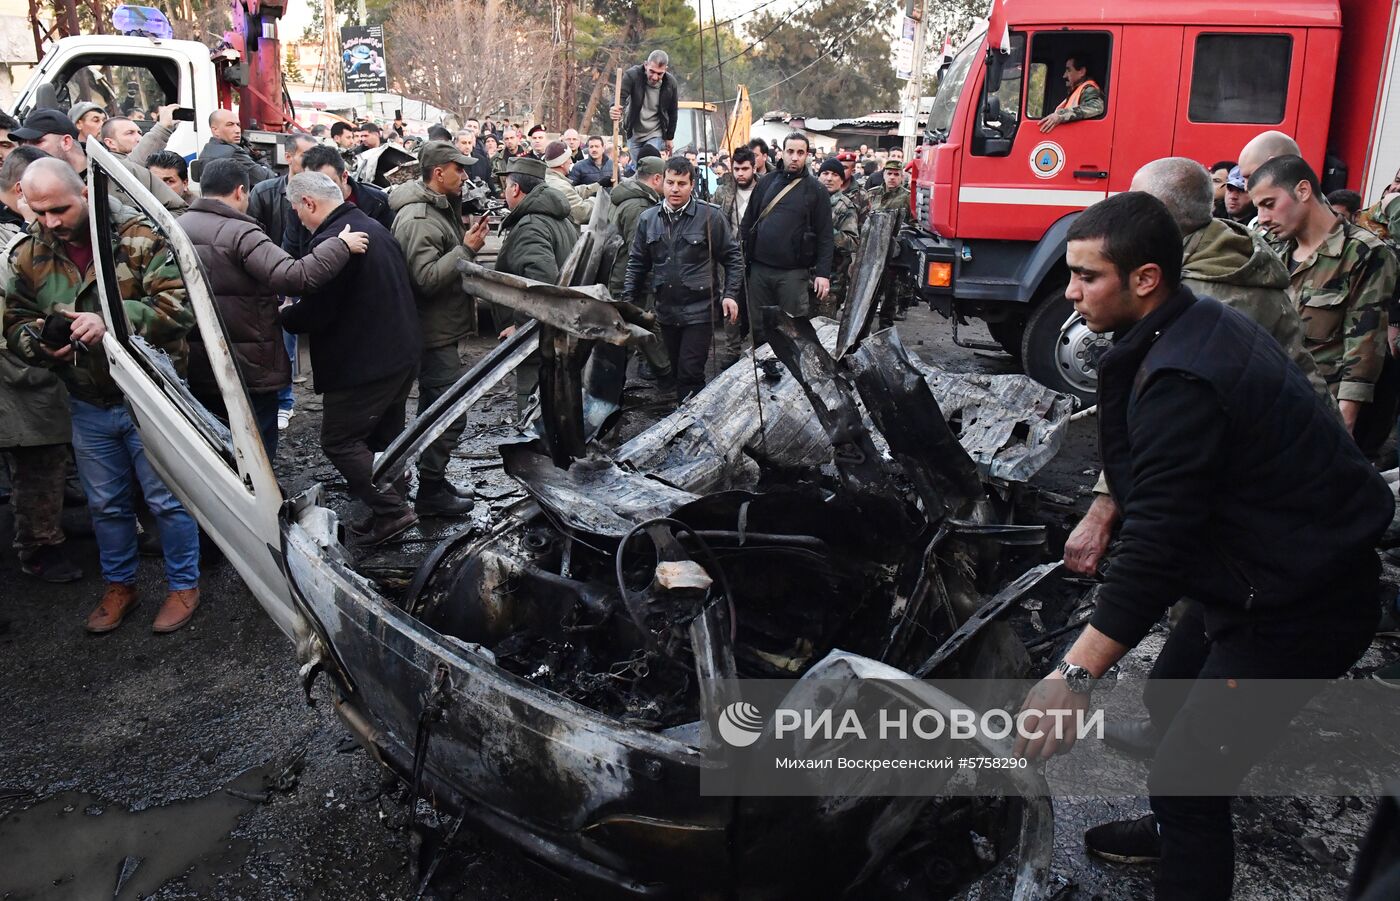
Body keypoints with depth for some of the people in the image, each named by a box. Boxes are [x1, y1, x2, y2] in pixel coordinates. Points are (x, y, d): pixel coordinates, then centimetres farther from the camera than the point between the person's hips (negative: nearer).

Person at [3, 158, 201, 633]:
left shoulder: (139, 237, -13)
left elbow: (179, 304, -21)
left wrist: (112, 321, -32)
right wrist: (38, 343, -14)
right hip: (88, 405, 5)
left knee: (167, 499, 6)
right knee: (105, 504, 19)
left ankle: (184, 584, 25)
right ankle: (119, 585, 38)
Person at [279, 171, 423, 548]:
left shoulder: (330, 241, -20)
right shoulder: (375, 228, 12)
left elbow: (314, 313, -21)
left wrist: (283, 316, 2)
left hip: (363, 362, -10)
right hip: (402, 354, 10)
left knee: (338, 440, 0)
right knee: (386, 434, 18)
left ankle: (390, 510, -3)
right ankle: (391, 508, 25)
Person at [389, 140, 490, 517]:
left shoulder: (439, 207, 12)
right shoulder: (417, 218, -21)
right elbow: (427, 277, -29)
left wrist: (468, 242, 9)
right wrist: (467, 248, -27)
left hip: (440, 330, 11)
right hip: (434, 332, -11)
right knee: (450, 413, -7)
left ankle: (435, 481, 31)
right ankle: (430, 493, 3)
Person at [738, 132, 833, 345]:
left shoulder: (815, 190, 0)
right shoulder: (767, 182, 9)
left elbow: (824, 236, -2)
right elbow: (747, 222, 12)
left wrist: (823, 273, -10)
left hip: (794, 272, -3)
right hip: (759, 269, 3)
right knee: (758, 328, 10)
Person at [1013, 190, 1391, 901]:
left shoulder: (1181, 378, -30)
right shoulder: (1199, 325, 1)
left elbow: (1156, 543, -35)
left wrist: (1076, 673, -36)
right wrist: (1104, 510, 18)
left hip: (1297, 608, -11)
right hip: (1262, 574, 11)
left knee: (1187, 779, -8)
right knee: (1169, 698, 27)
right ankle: (1174, 831, 50)